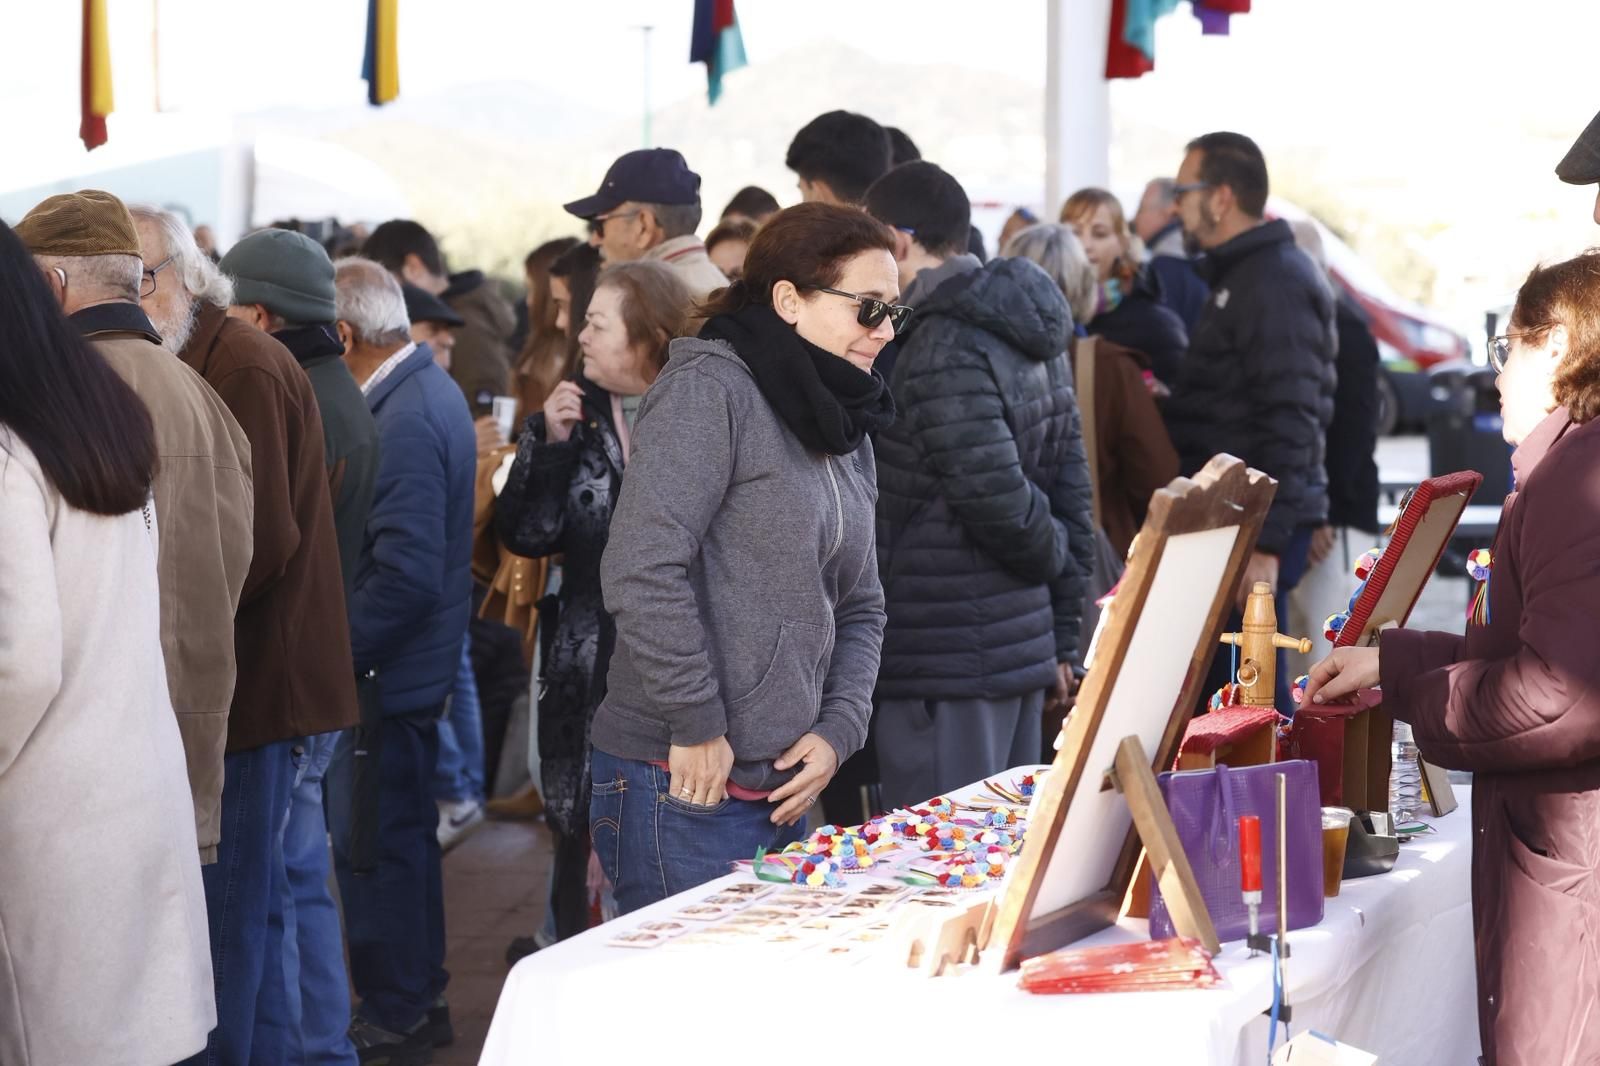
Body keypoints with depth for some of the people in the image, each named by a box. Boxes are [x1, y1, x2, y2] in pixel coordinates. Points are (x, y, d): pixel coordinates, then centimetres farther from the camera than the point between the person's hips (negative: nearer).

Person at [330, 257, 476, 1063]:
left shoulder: (405, 421, -23)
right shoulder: (426, 388, 9)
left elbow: (406, 573, -28)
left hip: (390, 669, -10)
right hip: (416, 663, 10)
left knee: (375, 845, 1)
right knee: (404, 834, 20)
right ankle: (419, 997, 32)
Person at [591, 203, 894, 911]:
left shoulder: (845, 430, 17)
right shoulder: (709, 390, -11)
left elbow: (860, 607, 22)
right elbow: (641, 570, -21)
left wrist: (837, 730, 6)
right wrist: (697, 725, -17)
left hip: (782, 790, 8)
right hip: (684, 790, -8)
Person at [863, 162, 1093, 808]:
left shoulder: (945, 349, -15)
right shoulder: (1030, 339, 14)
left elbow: (997, 499, -21)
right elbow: (1072, 493, 16)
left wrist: (1052, 554, 1)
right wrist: (1061, 640, 18)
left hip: (945, 665, -10)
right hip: (1023, 649, 10)